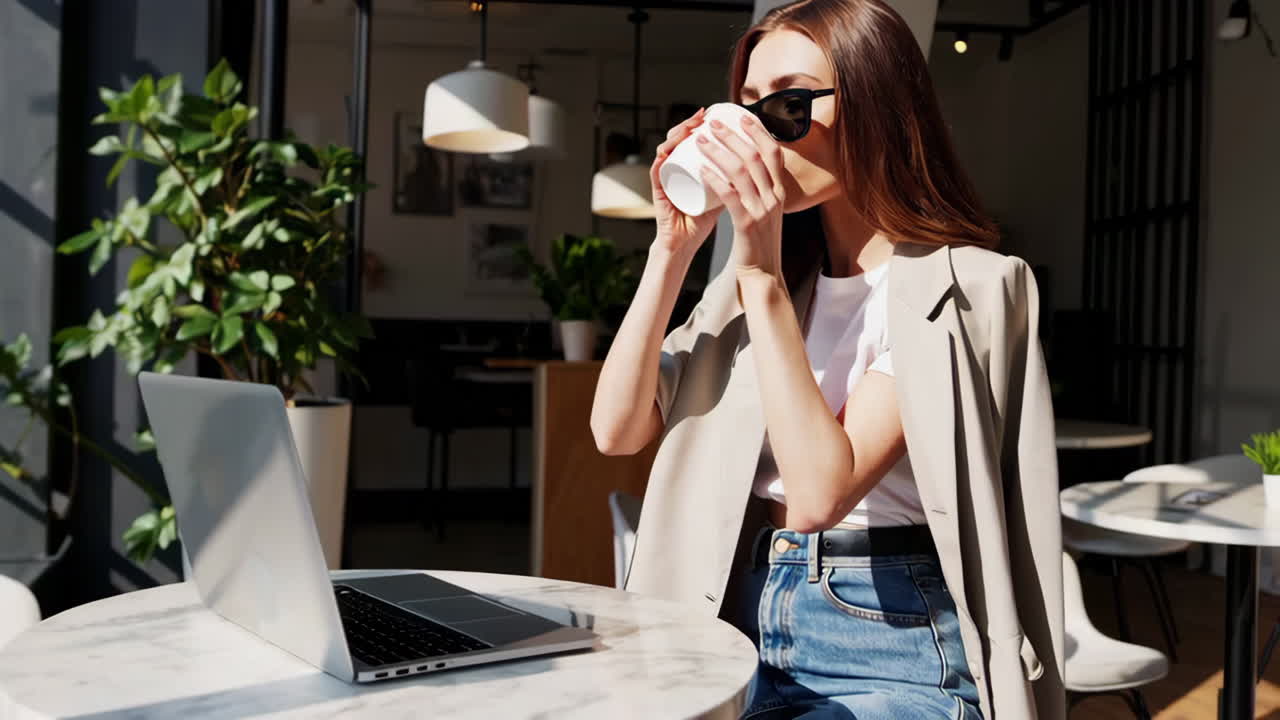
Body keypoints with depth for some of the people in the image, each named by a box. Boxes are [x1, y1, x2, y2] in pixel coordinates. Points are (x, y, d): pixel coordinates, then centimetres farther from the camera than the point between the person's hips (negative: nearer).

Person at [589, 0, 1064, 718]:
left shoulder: (956, 288, -10)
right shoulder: (757, 279, 8)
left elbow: (820, 491, -21)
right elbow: (619, 429, 1)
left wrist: (763, 273, -19)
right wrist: (673, 246, -5)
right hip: (749, 631, 6)